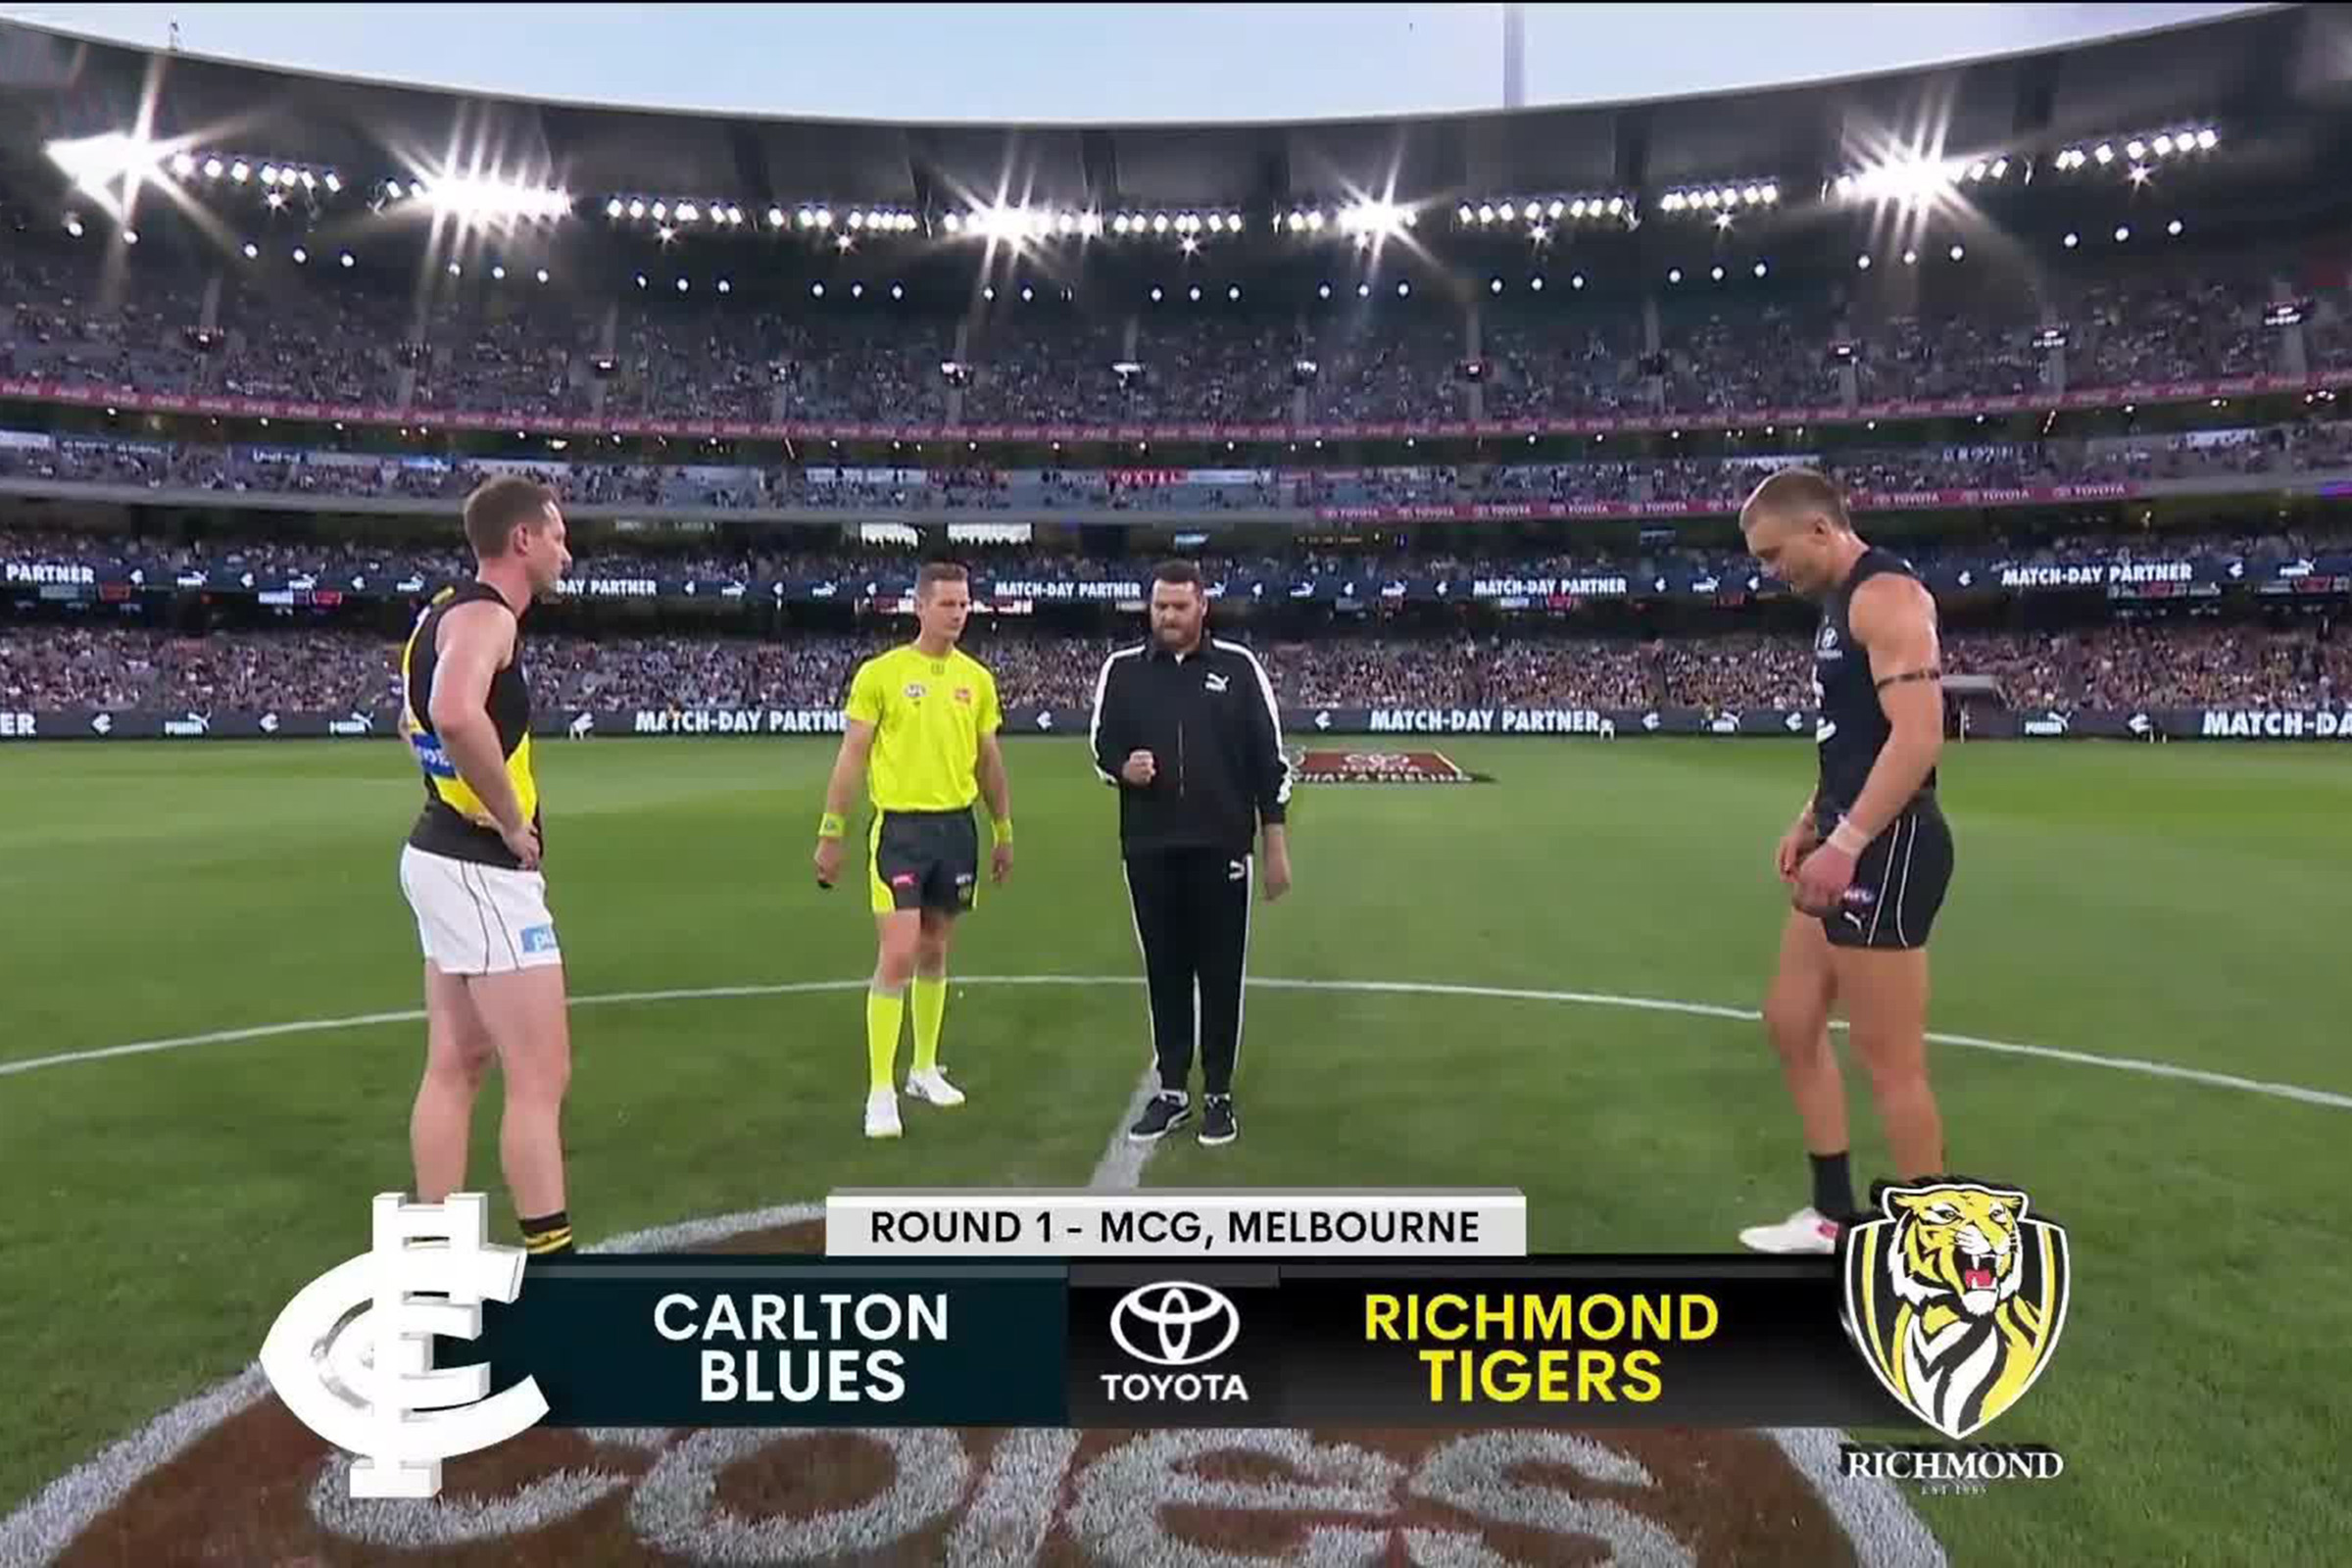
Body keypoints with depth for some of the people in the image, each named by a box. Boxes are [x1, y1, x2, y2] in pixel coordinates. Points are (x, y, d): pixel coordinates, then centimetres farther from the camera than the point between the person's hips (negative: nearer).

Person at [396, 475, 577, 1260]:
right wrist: (513, 822, -24)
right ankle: (547, 1257, 3)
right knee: (541, 1076, -4)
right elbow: (457, 714, -37)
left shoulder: (448, 611, 14)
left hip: (446, 856, 10)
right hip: (484, 869, -10)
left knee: (455, 1066, 15)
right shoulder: (485, 614, -16)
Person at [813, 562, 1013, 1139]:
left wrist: (1004, 832, 15)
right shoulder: (879, 673, -5)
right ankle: (880, 1091, 1)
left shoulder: (977, 679, 7)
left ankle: (924, 1070, 28)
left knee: (935, 952, 14)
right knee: (897, 954, -9)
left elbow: (989, 761, 15)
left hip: (957, 826, 4)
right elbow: (852, 756, -3)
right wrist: (831, 833, -6)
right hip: (900, 826, -4)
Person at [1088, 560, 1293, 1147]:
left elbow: (1270, 758, 2)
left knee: (1221, 973, 5)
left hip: (1221, 847, -1)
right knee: (1165, 971, 9)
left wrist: (1276, 846, -1)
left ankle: (1218, 1094, 18)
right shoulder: (1121, 669, 5)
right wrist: (1123, 768, -14)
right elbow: (1100, 747, 10)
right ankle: (1172, 1090, 22)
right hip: (1149, 850, 2)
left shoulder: (1239, 667, 0)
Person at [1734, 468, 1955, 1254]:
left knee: (1891, 1060, -3)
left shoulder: (1884, 594, -14)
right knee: (1791, 1020, 16)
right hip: (1852, 840, 11)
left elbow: (1917, 735, -25)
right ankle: (1833, 1216, 28)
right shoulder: (1844, 603, 17)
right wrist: (1813, 821, 18)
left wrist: (1846, 844, -27)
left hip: (1885, 848, -11)